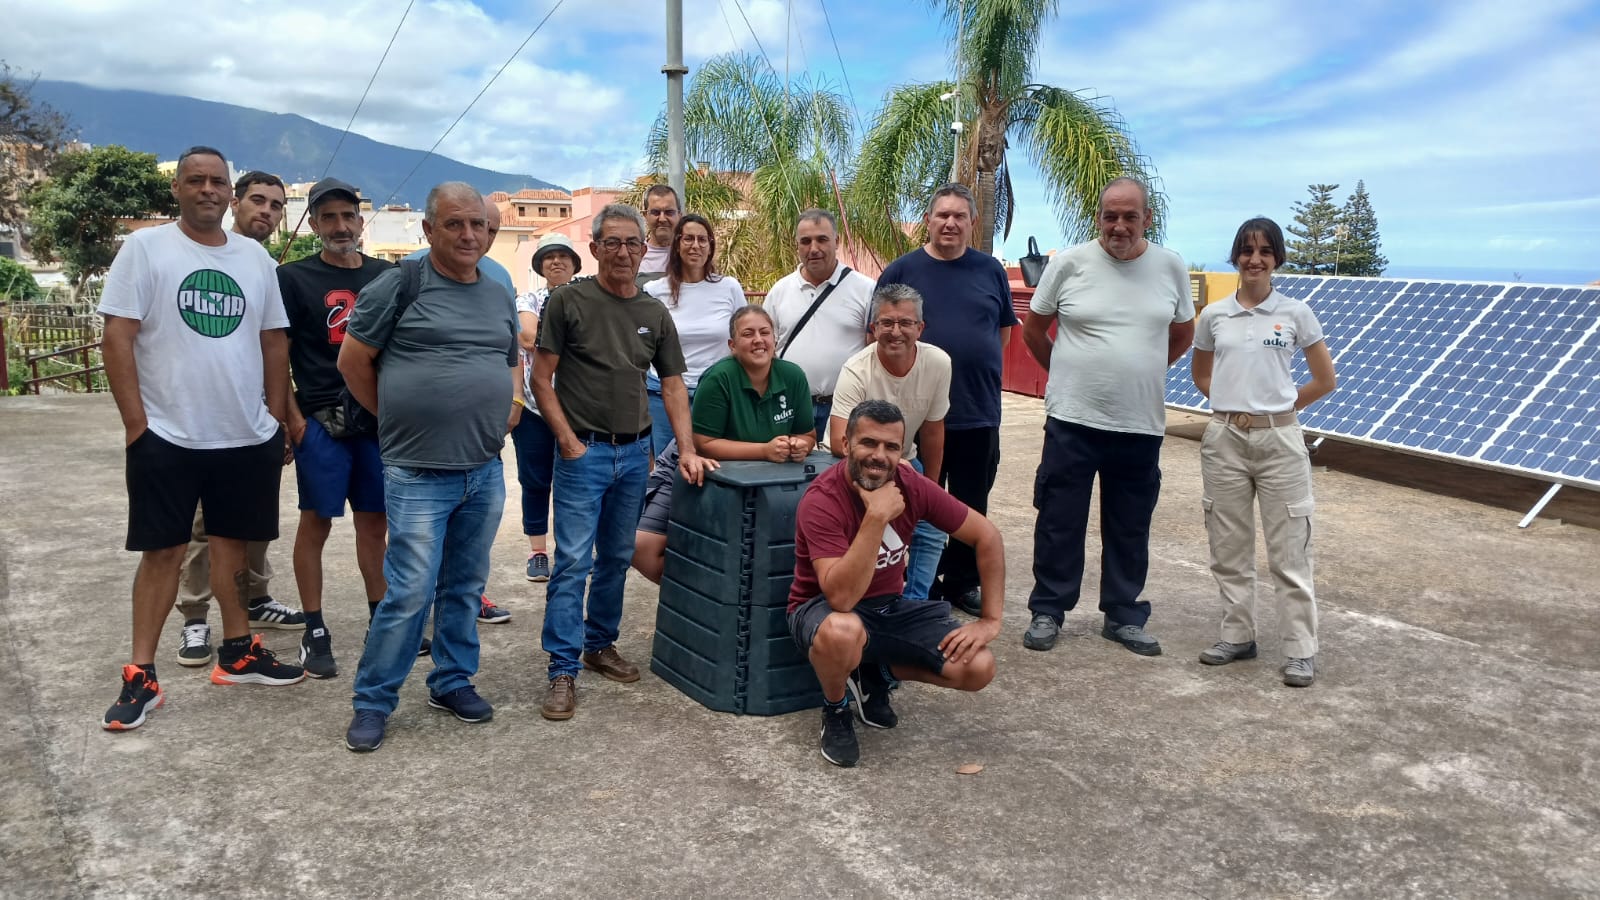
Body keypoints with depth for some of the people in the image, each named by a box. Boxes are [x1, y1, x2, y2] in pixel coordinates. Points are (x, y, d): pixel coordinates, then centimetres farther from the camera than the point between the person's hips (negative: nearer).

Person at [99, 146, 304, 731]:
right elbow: (118, 338, -8)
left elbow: (274, 342, 12)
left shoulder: (254, 257, 8)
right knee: (162, 550, 2)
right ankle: (141, 676, 11)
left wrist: (276, 421, 8)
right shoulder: (145, 248, -4)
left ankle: (238, 653, 26)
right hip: (167, 436, -4)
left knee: (233, 543, 13)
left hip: (248, 437, 4)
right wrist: (136, 424, -12)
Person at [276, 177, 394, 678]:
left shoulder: (387, 276, 10)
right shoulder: (294, 278, 0)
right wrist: (293, 417, -9)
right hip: (321, 421, -3)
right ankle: (314, 632, 12)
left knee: (374, 522, 11)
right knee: (316, 522, 3)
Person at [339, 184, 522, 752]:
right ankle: (372, 701, 10)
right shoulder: (399, 287, -7)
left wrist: (513, 404, 8)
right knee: (410, 593, -6)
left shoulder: (500, 297, 12)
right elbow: (353, 360, -2)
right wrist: (396, 418, 1)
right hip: (418, 473, -6)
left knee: (465, 587, 14)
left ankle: (453, 683, 29)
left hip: (485, 471, 6)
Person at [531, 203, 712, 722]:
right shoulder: (570, 301, -5)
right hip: (584, 450, -5)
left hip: (635, 451, 5)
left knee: (617, 558, 14)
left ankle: (600, 644, 30)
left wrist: (686, 451, -1)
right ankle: (563, 670, 0)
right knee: (574, 560, -6)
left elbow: (673, 387, 9)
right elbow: (542, 378, -6)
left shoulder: (655, 315, 8)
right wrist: (569, 442, -11)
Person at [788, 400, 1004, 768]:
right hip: (825, 609, -5)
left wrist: (991, 620, -7)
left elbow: (987, 536, -2)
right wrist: (877, 517, -40)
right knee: (843, 632, -41)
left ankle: (876, 674, 13)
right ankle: (835, 711, -6)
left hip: (891, 607, 5)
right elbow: (842, 598, -37)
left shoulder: (912, 486, -12)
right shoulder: (821, 501, -27)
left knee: (978, 668, -13)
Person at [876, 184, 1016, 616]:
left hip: (979, 412, 2)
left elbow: (1003, 331, 15)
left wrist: (978, 365, 6)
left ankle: (963, 583, 24)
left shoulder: (990, 270, 7)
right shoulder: (901, 271, 0)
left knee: (972, 506, 10)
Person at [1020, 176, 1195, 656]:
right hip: (1073, 421, -2)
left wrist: (1139, 373, 14)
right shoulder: (1068, 263, -4)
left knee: (1130, 529, 12)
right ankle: (1048, 611, 19)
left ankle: (1123, 616, 25)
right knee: (1059, 523, 6)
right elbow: (1033, 329, 7)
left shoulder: (1170, 267, 2)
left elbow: (1183, 333, 17)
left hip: (1141, 425, 2)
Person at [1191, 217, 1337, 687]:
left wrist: (1279, 405, 5)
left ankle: (1300, 649, 8)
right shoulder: (1214, 315, 4)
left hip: (1279, 439, -2)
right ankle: (1238, 635, 23)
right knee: (1229, 547, 10)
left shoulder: (1296, 313, -1)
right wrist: (1232, 402, 6)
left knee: (1289, 550, 0)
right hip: (1225, 439, 3)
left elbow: (1325, 380, 5)